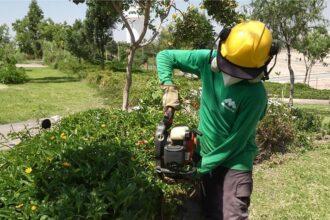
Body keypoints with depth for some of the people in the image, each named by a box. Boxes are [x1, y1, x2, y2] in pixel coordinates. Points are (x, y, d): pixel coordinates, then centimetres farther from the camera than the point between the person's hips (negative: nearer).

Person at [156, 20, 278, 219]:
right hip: (206, 157, 5)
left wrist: (201, 167, -14)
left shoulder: (256, 95, -24)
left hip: (235, 163, -4)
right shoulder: (208, 60, -12)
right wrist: (169, 88, -16)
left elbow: (235, 141, -19)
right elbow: (164, 57, -2)